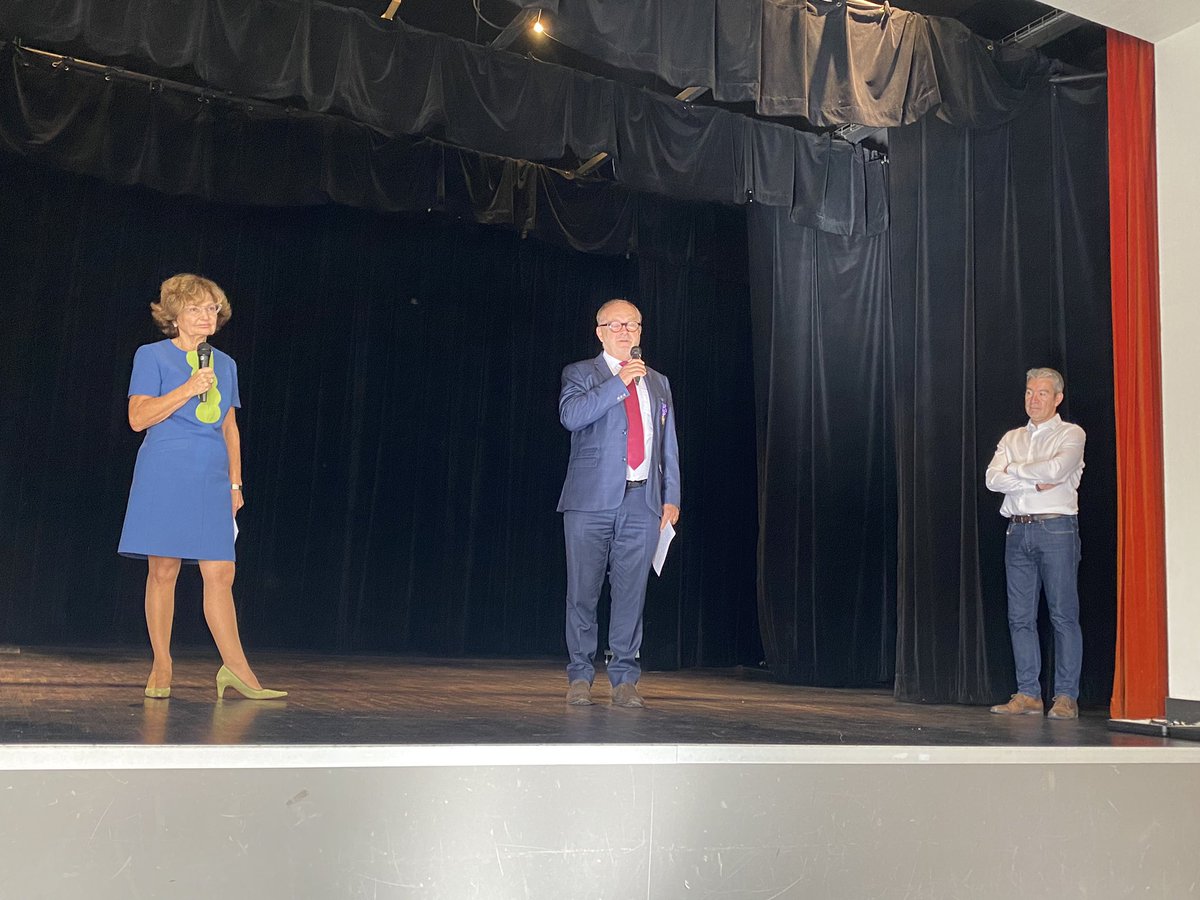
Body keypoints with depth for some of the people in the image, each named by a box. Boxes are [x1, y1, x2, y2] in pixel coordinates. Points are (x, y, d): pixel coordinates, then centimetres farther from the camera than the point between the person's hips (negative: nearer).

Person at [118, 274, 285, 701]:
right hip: (165, 476, -4)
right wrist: (188, 390, -15)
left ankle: (236, 669, -1)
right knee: (163, 572, -1)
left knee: (220, 574, -1)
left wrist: (235, 482, 15)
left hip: (212, 481, 4)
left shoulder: (225, 364, 16)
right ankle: (161, 668, 10)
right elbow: (138, 417, -6)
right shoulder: (152, 356, 3)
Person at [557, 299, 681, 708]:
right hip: (593, 498, -3)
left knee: (631, 591, 3)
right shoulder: (580, 374, 8)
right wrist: (619, 381, -13)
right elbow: (570, 415, -13)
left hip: (643, 501, 3)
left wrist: (671, 497, 9)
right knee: (583, 592, -1)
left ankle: (624, 679, 11)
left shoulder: (658, 383, 21)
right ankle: (580, 676, 10)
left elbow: (668, 446, 18)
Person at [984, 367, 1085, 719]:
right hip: (1018, 530, 5)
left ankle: (1066, 697, 0)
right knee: (1020, 616, 3)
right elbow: (993, 479, 3)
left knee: (1063, 615, -5)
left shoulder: (1071, 434, 4)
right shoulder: (1012, 438, 18)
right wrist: (1035, 482, -9)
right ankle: (1028, 694, 8)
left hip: (1056, 528, -5)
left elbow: (1056, 469, -16)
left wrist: (1015, 469, -2)